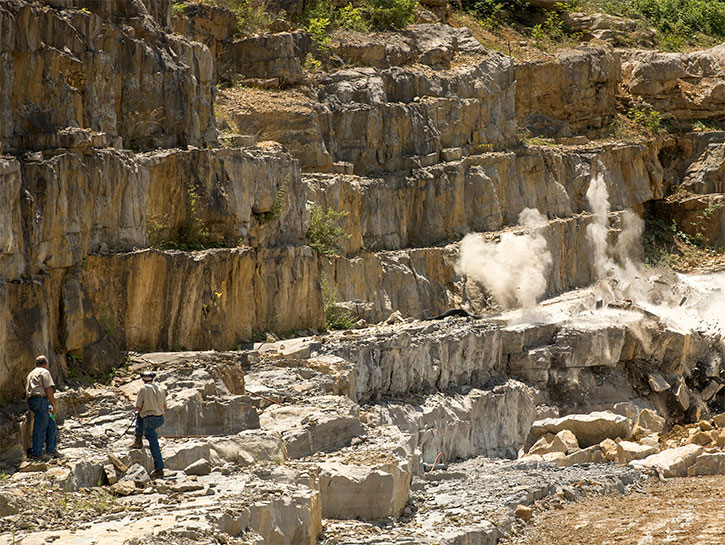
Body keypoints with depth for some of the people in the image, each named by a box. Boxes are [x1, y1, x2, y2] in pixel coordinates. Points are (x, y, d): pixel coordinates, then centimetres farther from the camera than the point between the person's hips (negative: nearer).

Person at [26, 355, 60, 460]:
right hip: (41, 400, -9)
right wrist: (54, 405, -8)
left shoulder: (31, 374, 26)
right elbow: (48, 390, -10)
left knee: (51, 424, 13)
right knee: (40, 427, -7)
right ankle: (36, 453, -7)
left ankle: (51, 450, 13)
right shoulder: (45, 372, -1)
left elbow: (27, 390, 25)